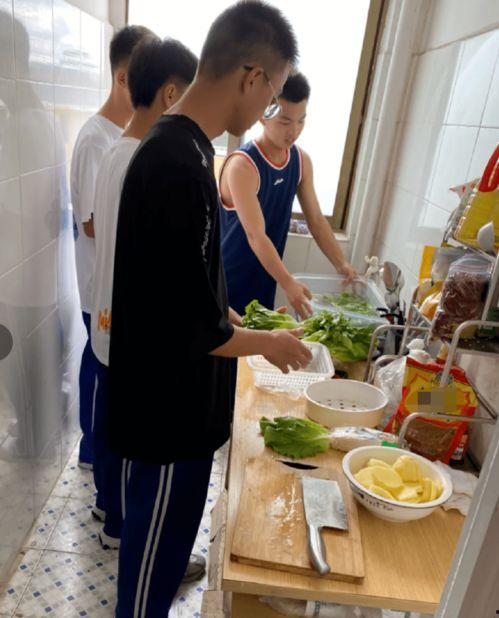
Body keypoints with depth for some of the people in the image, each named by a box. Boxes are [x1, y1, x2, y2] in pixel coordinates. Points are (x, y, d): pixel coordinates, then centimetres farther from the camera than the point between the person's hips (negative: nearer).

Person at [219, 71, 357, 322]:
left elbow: (316, 219, 4)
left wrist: (342, 265, -7)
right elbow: (256, 236, -27)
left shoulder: (302, 161, 1)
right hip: (227, 284, -6)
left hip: (264, 284, 6)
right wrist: (288, 283, -37)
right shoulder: (242, 165, -21)